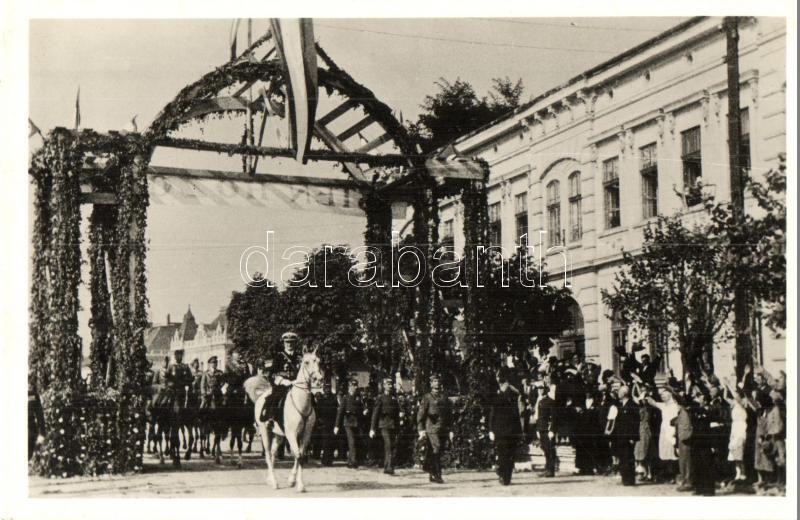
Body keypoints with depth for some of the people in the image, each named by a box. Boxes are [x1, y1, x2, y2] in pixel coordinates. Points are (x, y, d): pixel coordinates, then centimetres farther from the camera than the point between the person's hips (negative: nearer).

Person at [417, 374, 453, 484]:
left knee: (437, 453, 6)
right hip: (432, 428, -5)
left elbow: (449, 415, 23)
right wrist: (421, 429, -14)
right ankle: (437, 475, -16)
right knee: (436, 450, -16)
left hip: (443, 429, 5)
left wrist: (450, 430, 17)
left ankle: (431, 474, 16)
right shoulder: (427, 397, 2)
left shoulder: (444, 398, 18)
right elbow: (420, 414, -4)